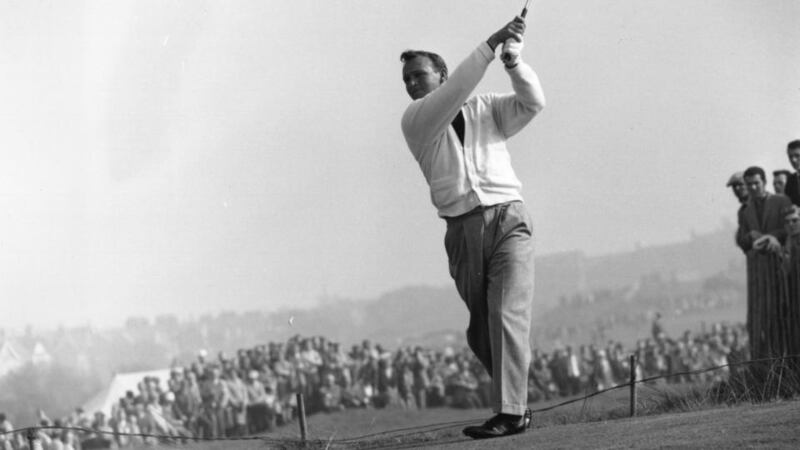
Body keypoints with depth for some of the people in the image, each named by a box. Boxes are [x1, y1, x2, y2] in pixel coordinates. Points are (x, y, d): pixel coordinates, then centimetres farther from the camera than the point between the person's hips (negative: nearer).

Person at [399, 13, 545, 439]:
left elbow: (532, 102, 1)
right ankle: (515, 399, 22)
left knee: (507, 314, -16)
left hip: (507, 217, -2)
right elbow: (455, 93, -8)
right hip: (463, 228, 2)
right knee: (480, 329, 6)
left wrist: (513, 60, -14)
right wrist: (491, 45, -14)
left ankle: (510, 411, -21)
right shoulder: (415, 121, 8)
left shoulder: (486, 109, 14)